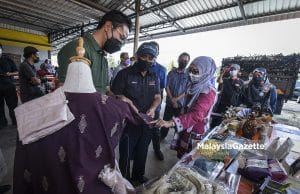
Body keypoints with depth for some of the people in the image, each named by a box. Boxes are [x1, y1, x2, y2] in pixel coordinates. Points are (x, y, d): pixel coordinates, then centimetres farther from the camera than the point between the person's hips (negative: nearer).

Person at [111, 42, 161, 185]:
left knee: (142, 153, 24)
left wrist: (153, 108, -12)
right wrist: (126, 101, -26)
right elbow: (115, 95, -11)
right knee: (126, 155, 14)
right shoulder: (124, 74, -10)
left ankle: (138, 177, 51)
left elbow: (157, 97, 6)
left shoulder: (154, 77, 6)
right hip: (129, 123, -5)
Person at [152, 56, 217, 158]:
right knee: (182, 157, 22)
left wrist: (171, 122, -50)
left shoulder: (209, 92, -23)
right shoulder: (194, 86, 3)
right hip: (185, 129, 7)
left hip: (196, 133, -7)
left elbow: (197, 114, -39)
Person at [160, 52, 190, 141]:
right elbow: (167, 87, -3)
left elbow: (187, 91, -6)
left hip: (181, 103, -1)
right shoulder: (171, 73, 2)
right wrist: (172, 100, -10)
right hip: (169, 102, 1)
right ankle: (162, 136, 29)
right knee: (166, 120, 10)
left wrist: (177, 99, -16)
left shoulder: (188, 75, -2)